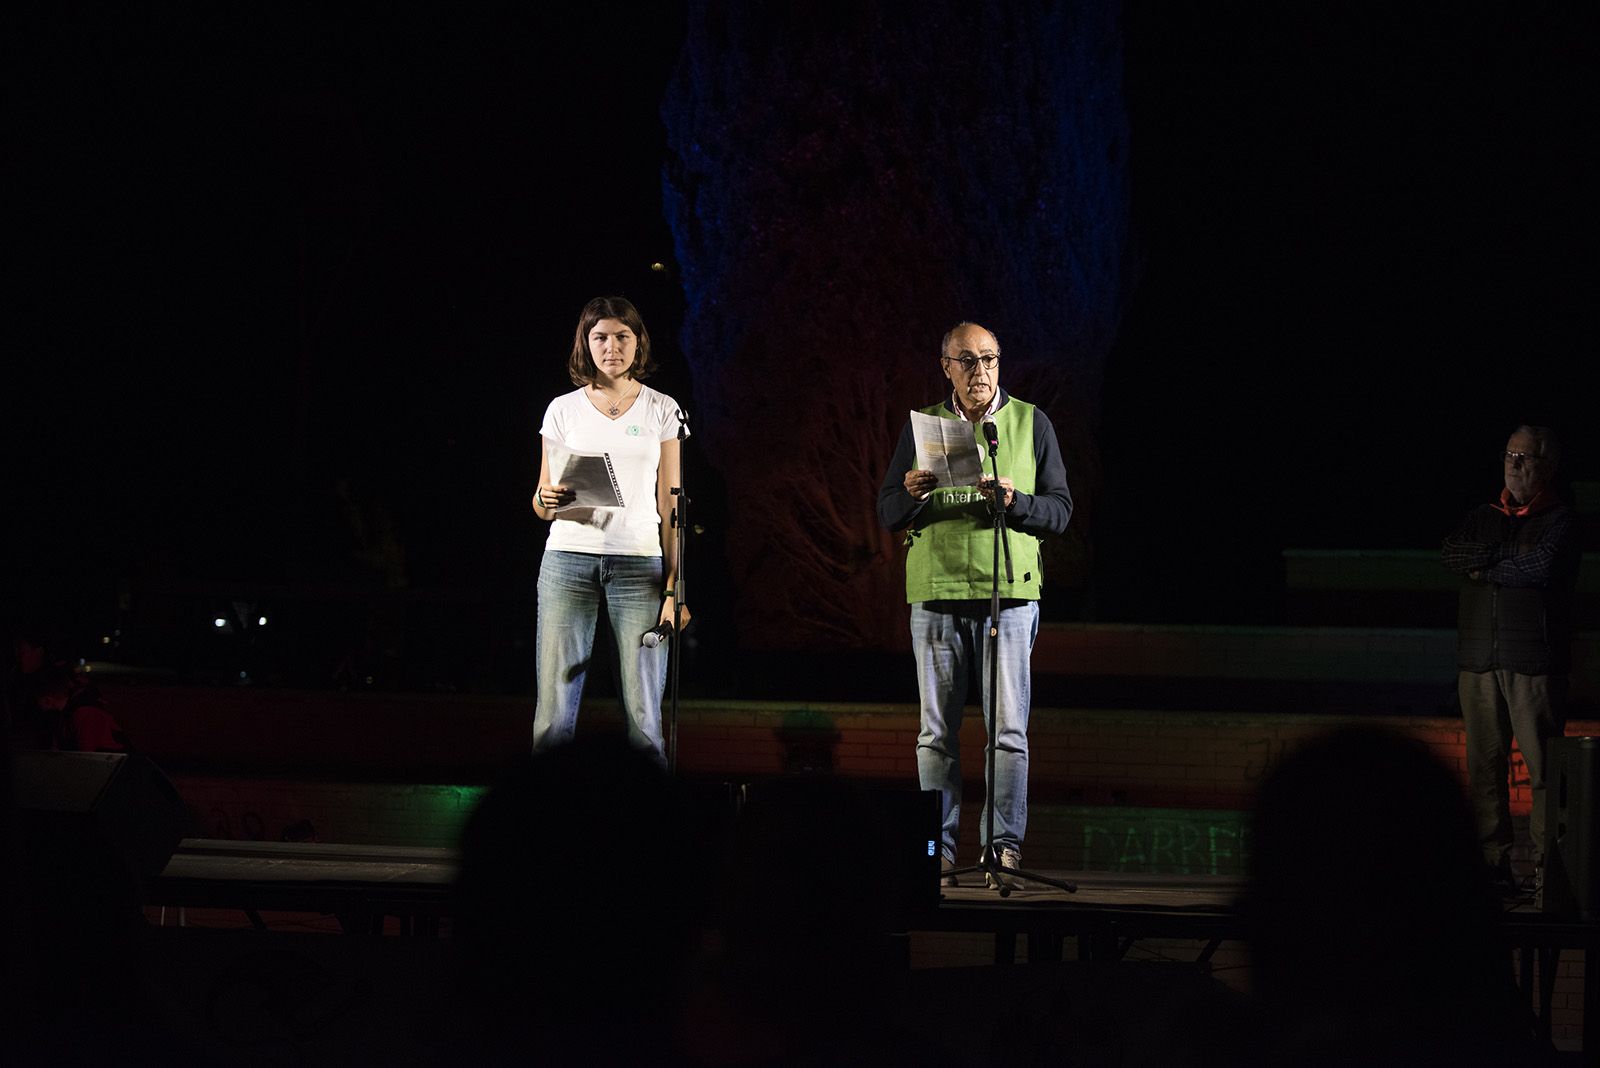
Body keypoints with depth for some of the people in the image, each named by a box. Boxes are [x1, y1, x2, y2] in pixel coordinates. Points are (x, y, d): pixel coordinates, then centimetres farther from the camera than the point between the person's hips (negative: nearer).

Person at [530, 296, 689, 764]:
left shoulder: (661, 410, 8)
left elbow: (670, 505, 7)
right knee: (554, 712, -5)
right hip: (568, 560, 1)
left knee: (642, 716, -6)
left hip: (638, 563, -1)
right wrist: (546, 501, -11)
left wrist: (675, 589, -2)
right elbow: (541, 503, 14)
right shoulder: (563, 410, 10)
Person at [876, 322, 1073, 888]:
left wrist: (1015, 501, -13)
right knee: (937, 731, 2)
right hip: (935, 591, 1)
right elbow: (887, 513, 11)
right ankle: (939, 846, 6)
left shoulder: (1031, 423, 9)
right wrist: (912, 495, -11)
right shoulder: (921, 426, 12)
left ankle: (1005, 846, -2)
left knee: (1008, 729, -5)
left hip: (1010, 591, -1)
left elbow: (1060, 510, 6)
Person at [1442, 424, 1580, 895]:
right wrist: (1508, 553, -9)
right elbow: (1452, 553, 1)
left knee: (1544, 767, -6)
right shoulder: (1482, 518, 18)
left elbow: (1543, 567, -15)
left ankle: (1548, 865, -4)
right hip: (1479, 660, 4)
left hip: (1534, 662, -4)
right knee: (1484, 767, 2)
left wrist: (1485, 568, -2)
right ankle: (1492, 863, 7)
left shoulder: (1560, 520, 3)